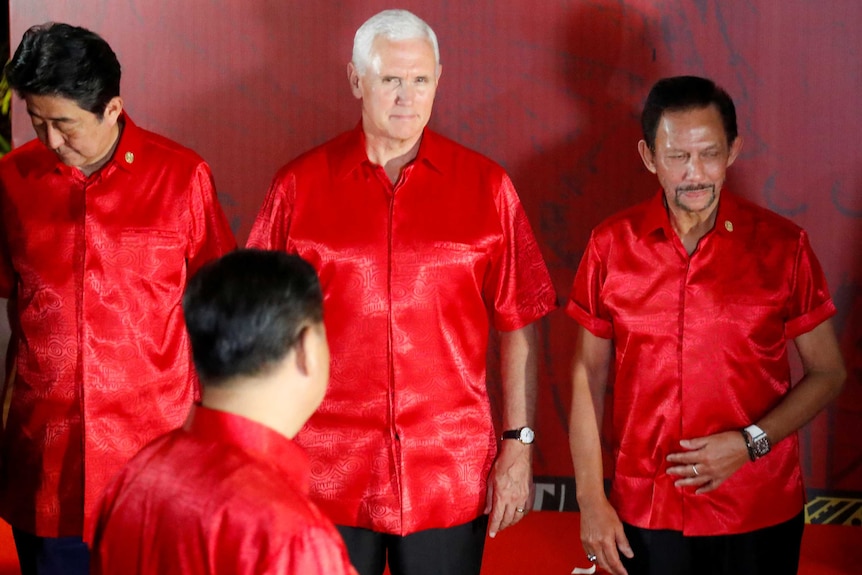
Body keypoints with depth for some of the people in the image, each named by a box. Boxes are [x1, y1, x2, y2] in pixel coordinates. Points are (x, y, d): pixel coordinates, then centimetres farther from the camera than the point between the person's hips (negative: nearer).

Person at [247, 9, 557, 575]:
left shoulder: (485, 185, 2)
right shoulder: (300, 186, 1)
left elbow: (519, 324, 4)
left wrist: (519, 445, 0)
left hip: (451, 479, 0)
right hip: (328, 479, 0)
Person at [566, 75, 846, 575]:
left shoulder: (783, 246, -5)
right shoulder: (612, 246, -2)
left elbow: (828, 373, 1)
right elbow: (589, 375, 4)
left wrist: (751, 442, -13)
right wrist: (591, 501, 0)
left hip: (760, 514, -1)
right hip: (645, 512, 1)